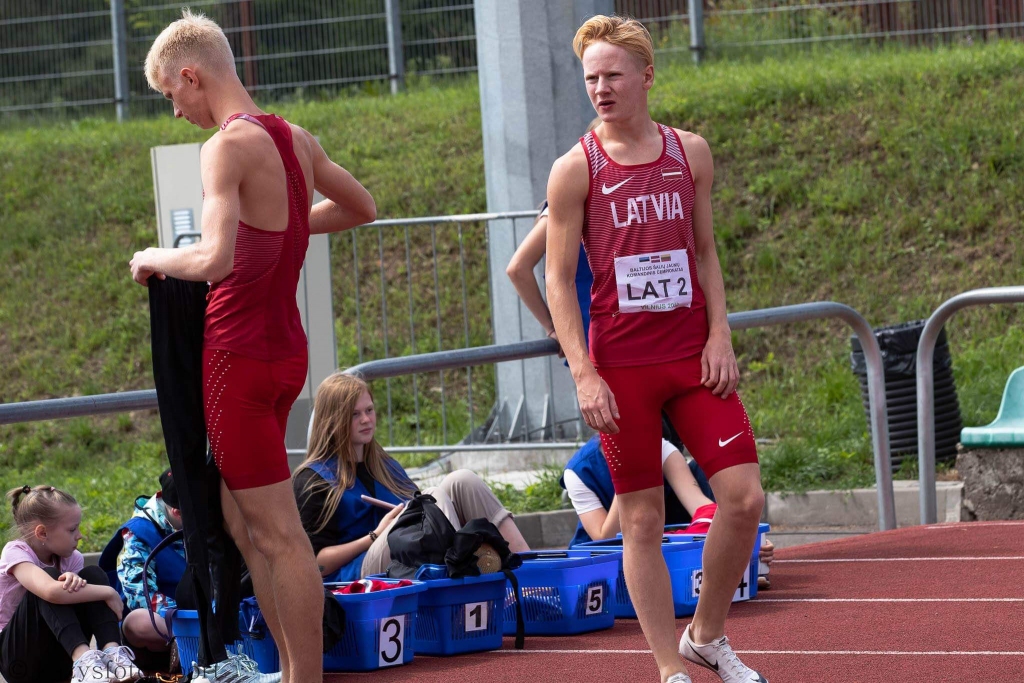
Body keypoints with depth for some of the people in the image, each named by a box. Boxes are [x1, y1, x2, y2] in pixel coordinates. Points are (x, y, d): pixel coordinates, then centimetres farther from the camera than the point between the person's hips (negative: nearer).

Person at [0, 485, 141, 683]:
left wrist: (76, 582, -31)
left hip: (60, 657, 6)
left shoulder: (70, 558, 3)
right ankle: (82, 657, -46)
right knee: (50, 578, -29)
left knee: (92, 575, -12)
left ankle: (112, 651, -34)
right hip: (19, 657, -6)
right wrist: (109, 593, -28)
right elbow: (51, 592, -36)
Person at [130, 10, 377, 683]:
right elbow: (362, 207, 27)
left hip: (240, 352, -9)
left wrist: (155, 259, -10)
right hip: (285, 346, 9)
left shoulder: (228, 146, -17)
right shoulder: (295, 139, 9)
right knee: (242, 524, 16)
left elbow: (213, 260, -29)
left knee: (278, 535, -4)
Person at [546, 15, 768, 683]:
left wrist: (720, 337, 0)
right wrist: (584, 376, -11)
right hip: (621, 367, -3)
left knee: (744, 497, -6)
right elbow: (559, 281, -3)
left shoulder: (689, 152, 7)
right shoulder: (577, 169, -3)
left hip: (694, 357, 3)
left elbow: (705, 253, 13)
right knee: (643, 520, 0)